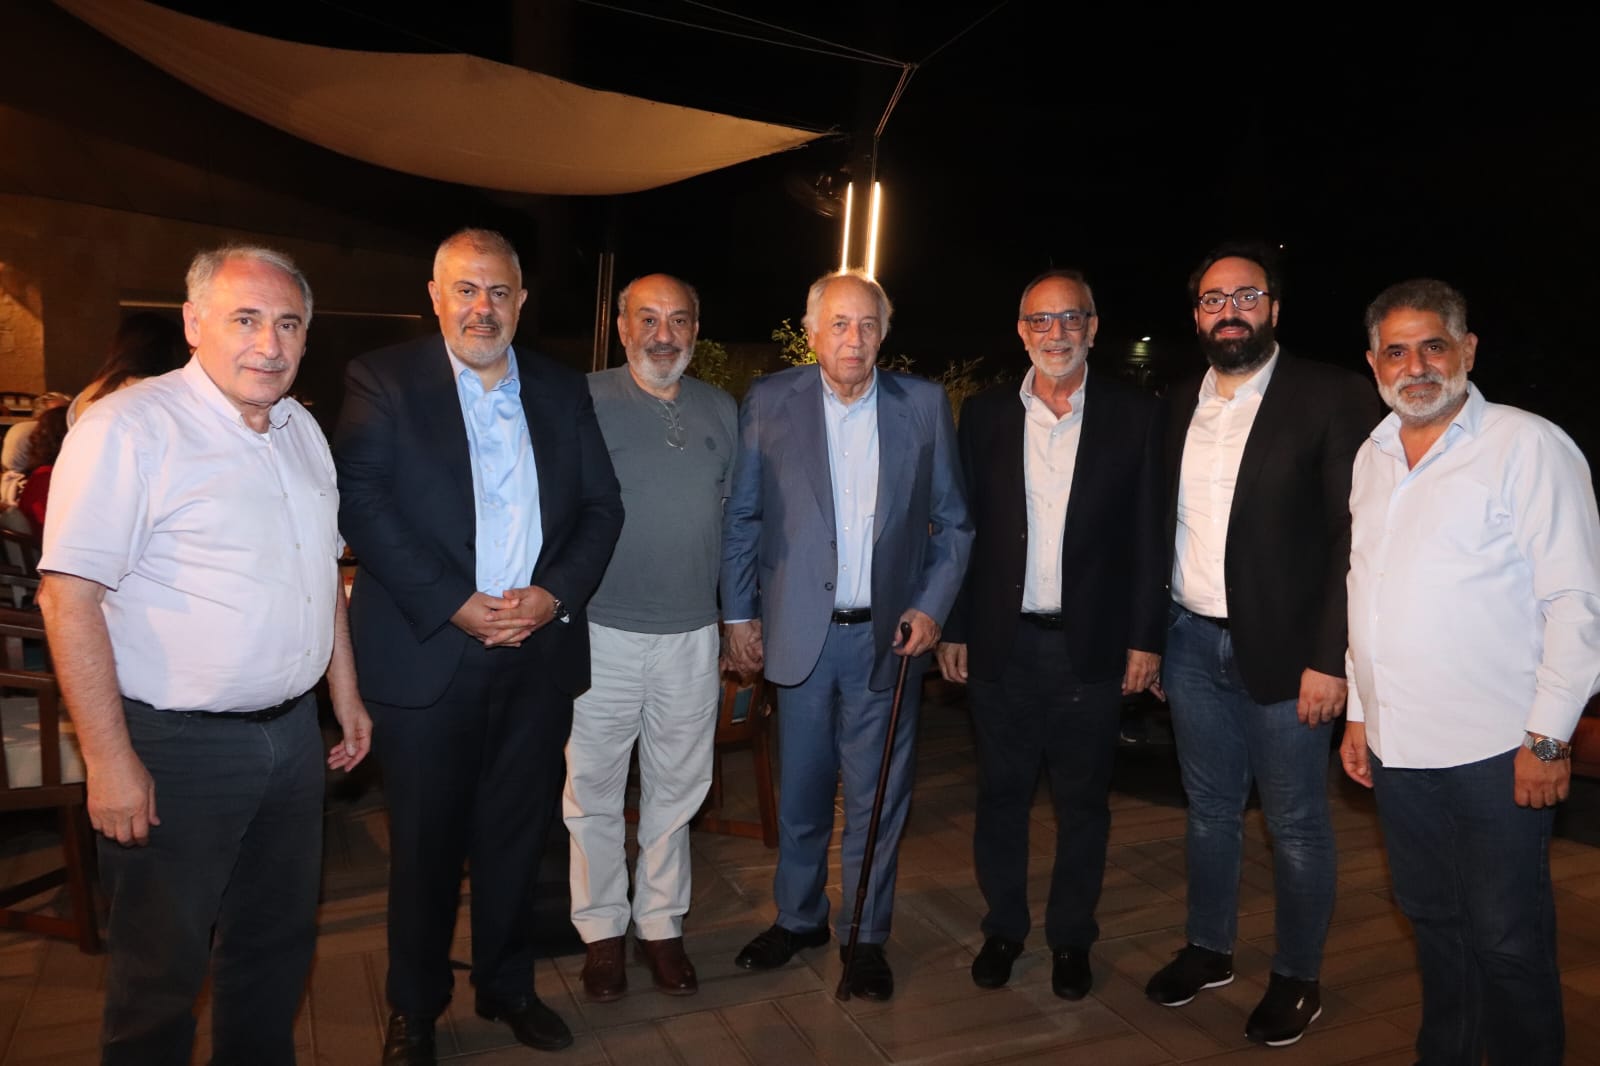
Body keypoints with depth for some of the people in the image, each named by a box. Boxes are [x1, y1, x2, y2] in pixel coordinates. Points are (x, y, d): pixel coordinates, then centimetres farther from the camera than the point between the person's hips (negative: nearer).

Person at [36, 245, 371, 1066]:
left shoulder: (301, 429, 8)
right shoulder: (130, 429, -15)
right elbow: (68, 598, -18)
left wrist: (346, 694, 15)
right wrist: (110, 759, -19)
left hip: (291, 732, 7)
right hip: (177, 746, -7)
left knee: (278, 940, 21)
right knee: (161, 970, 11)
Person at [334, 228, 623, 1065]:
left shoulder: (562, 390, 9)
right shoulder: (383, 381, -2)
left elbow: (601, 506, 6)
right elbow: (361, 502, -12)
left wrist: (554, 594, -9)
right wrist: (454, 605, -18)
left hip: (540, 650, 3)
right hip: (426, 652, -3)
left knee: (518, 834, 15)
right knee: (426, 842, 10)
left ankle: (506, 985, 35)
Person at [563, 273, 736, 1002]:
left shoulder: (721, 411, 8)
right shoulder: (584, 402, -4)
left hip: (692, 634, 3)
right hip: (602, 632, -3)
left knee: (676, 790, 13)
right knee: (593, 789, 8)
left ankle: (660, 925, 30)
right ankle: (601, 929, 27)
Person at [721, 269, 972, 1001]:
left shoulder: (924, 405, 1)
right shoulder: (769, 402, 0)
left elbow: (953, 522, 6)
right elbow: (741, 518, 3)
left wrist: (932, 606, -3)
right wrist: (739, 614, 2)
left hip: (887, 636, 0)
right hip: (801, 632, 0)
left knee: (877, 795, 9)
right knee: (800, 790, 15)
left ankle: (867, 936, 28)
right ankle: (798, 918, 36)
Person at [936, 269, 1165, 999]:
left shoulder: (1136, 415, 0)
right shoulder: (985, 414, 4)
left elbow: (1150, 536, -1)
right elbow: (963, 526, 4)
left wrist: (1146, 637, -4)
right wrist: (952, 628, 2)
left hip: (1092, 644, -1)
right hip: (1001, 641, 1)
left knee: (1082, 801, 12)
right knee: (1001, 795, 13)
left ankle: (1071, 938, 30)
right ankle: (1003, 927, 31)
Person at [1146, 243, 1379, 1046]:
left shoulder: (1332, 398, -8)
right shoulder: (1180, 406, 8)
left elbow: (1356, 536, -11)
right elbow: (1166, 526, 10)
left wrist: (1330, 657, -16)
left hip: (1282, 650, -4)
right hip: (1192, 643, 5)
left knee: (1295, 827, 9)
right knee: (1209, 811, 18)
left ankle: (1297, 978, 29)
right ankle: (1208, 949, 36)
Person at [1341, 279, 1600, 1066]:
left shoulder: (1528, 447, -8)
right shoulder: (1372, 456, 11)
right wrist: (1358, 712, 15)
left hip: (1495, 750, -6)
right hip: (1397, 745, 6)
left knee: (1507, 940, 6)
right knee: (1433, 922, 19)